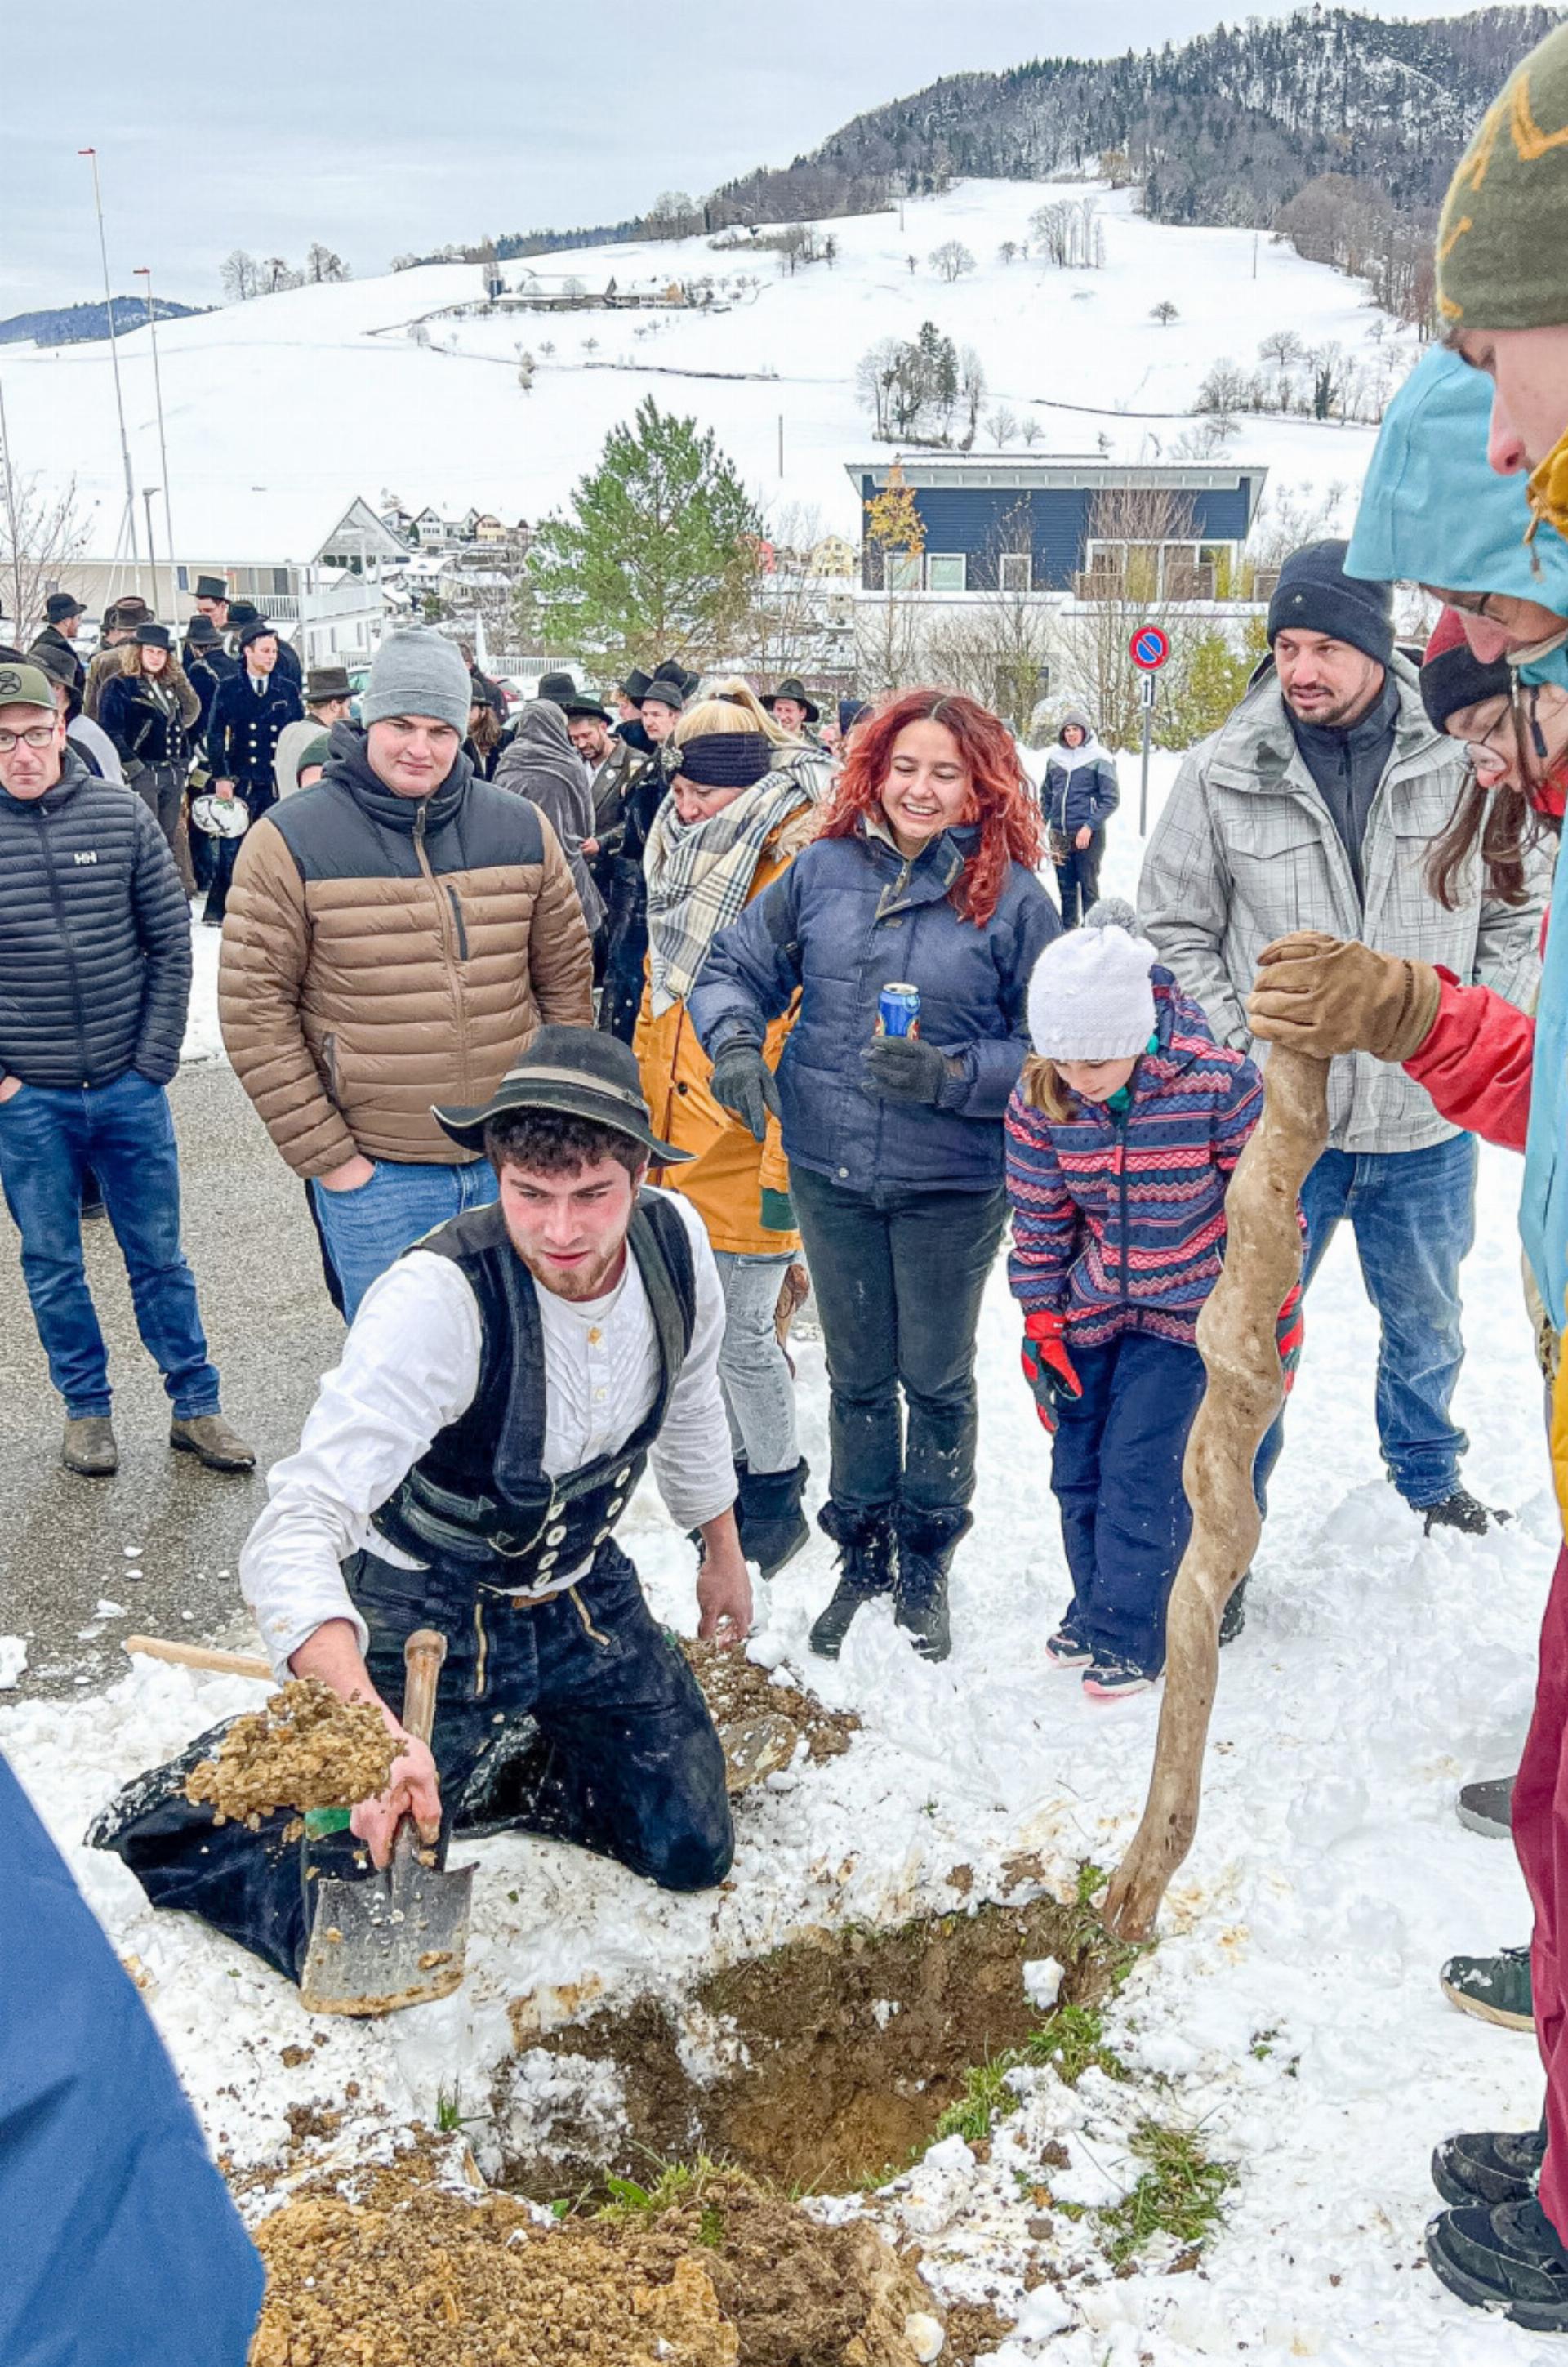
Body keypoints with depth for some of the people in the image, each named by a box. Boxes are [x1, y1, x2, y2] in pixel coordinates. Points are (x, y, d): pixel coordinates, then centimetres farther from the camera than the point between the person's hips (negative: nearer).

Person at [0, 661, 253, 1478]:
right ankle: (86, 1409, 28)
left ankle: (194, 1406, 23)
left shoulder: (122, 816, -3)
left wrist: (154, 1059, -3)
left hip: (129, 1085, 0)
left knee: (159, 1256, 11)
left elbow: (171, 944, 1)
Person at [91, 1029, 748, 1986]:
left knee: (693, 1852, 10)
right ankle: (172, 1810, 22)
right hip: (430, 1623, -5)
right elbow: (297, 1528, -43)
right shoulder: (439, 1298, -35)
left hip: (585, 1598, 5)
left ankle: (482, 1770, 32)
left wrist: (724, 1550, 18)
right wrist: (370, 1725, -59)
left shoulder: (675, 1237, -17)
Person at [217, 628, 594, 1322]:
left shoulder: (522, 829, 3)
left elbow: (567, 979, 11)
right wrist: (324, 1155, -9)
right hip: (376, 1173, -3)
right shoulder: (289, 842, -7)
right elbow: (254, 1013, -8)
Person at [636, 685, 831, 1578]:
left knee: (739, 1331, 0)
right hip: (681, 1135, 8)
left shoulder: (797, 857, -15)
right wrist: (647, 1107, 23)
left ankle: (777, 1497, 22)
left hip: (747, 1147, -8)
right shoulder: (687, 855, 11)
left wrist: (787, 1163, -19)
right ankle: (736, 1470, 36)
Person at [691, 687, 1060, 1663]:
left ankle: (926, 1563, 35)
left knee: (938, 1380, 14)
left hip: (953, 1187, -2)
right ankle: (862, 1556, 36)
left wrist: (953, 1075, -22)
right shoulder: (825, 870, -1)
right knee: (857, 1376, 17)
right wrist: (734, 1040, -13)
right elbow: (736, 967, 7)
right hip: (831, 1175, 3)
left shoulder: (1015, 898, -9)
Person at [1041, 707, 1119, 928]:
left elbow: (1111, 799, -8)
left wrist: (1090, 826, -15)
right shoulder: (1055, 756, 7)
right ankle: (1067, 930, 23)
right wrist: (1044, 821, 9)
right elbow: (1046, 793, 19)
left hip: (1088, 835, -5)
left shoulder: (1099, 758, -7)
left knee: (1089, 886, 0)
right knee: (1065, 886, 12)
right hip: (1059, 834, 5)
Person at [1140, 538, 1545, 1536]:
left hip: (1428, 1127, 2)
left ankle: (1429, 1474, 50)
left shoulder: (1463, 761, -6)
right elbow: (1177, 931, 0)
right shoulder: (1222, 773, -8)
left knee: (1427, 1324, 24)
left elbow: (1522, 910, 6)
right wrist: (1237, 1052, -8)